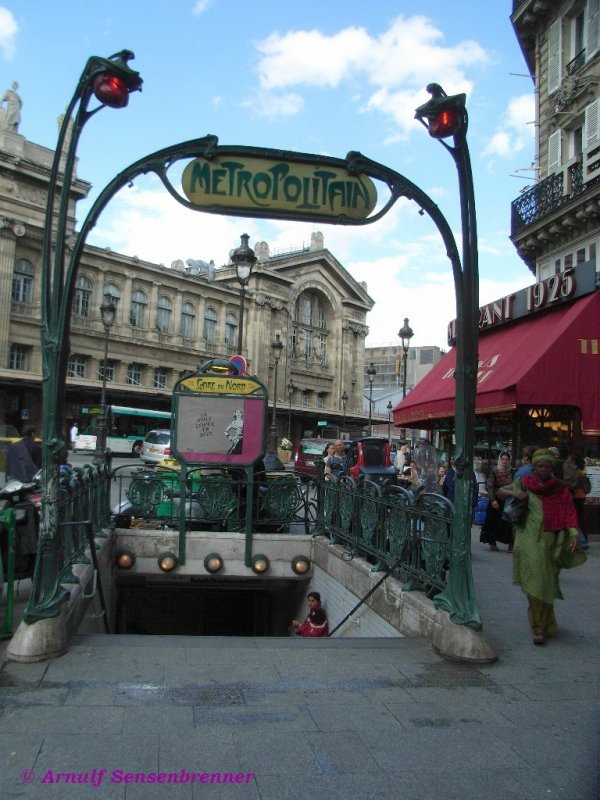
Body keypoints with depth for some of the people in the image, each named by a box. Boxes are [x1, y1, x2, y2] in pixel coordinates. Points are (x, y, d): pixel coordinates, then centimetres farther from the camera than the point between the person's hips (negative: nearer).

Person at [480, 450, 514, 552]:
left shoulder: (512, 472, 5)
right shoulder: (494, 471, -1)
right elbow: (490, 486, -7)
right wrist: (493, 500, -15)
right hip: (496, 500, -1)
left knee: (509, 523, -3)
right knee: (494, 521, 3)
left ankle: (510, 544, 2)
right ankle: (492, 543, 13)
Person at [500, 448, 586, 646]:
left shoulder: (560, 489, 5)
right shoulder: (525, 484, 5)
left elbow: (569, 511, -3)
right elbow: (501, 491, 14)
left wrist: (574, 533, -17)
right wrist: (514, 493, -7)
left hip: (550, 541, 0)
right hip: (529, 539, 0)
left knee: (545, 583, 3)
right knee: (534, 580, -4)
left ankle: (540, 626, 14)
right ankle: (541, 625, 6)